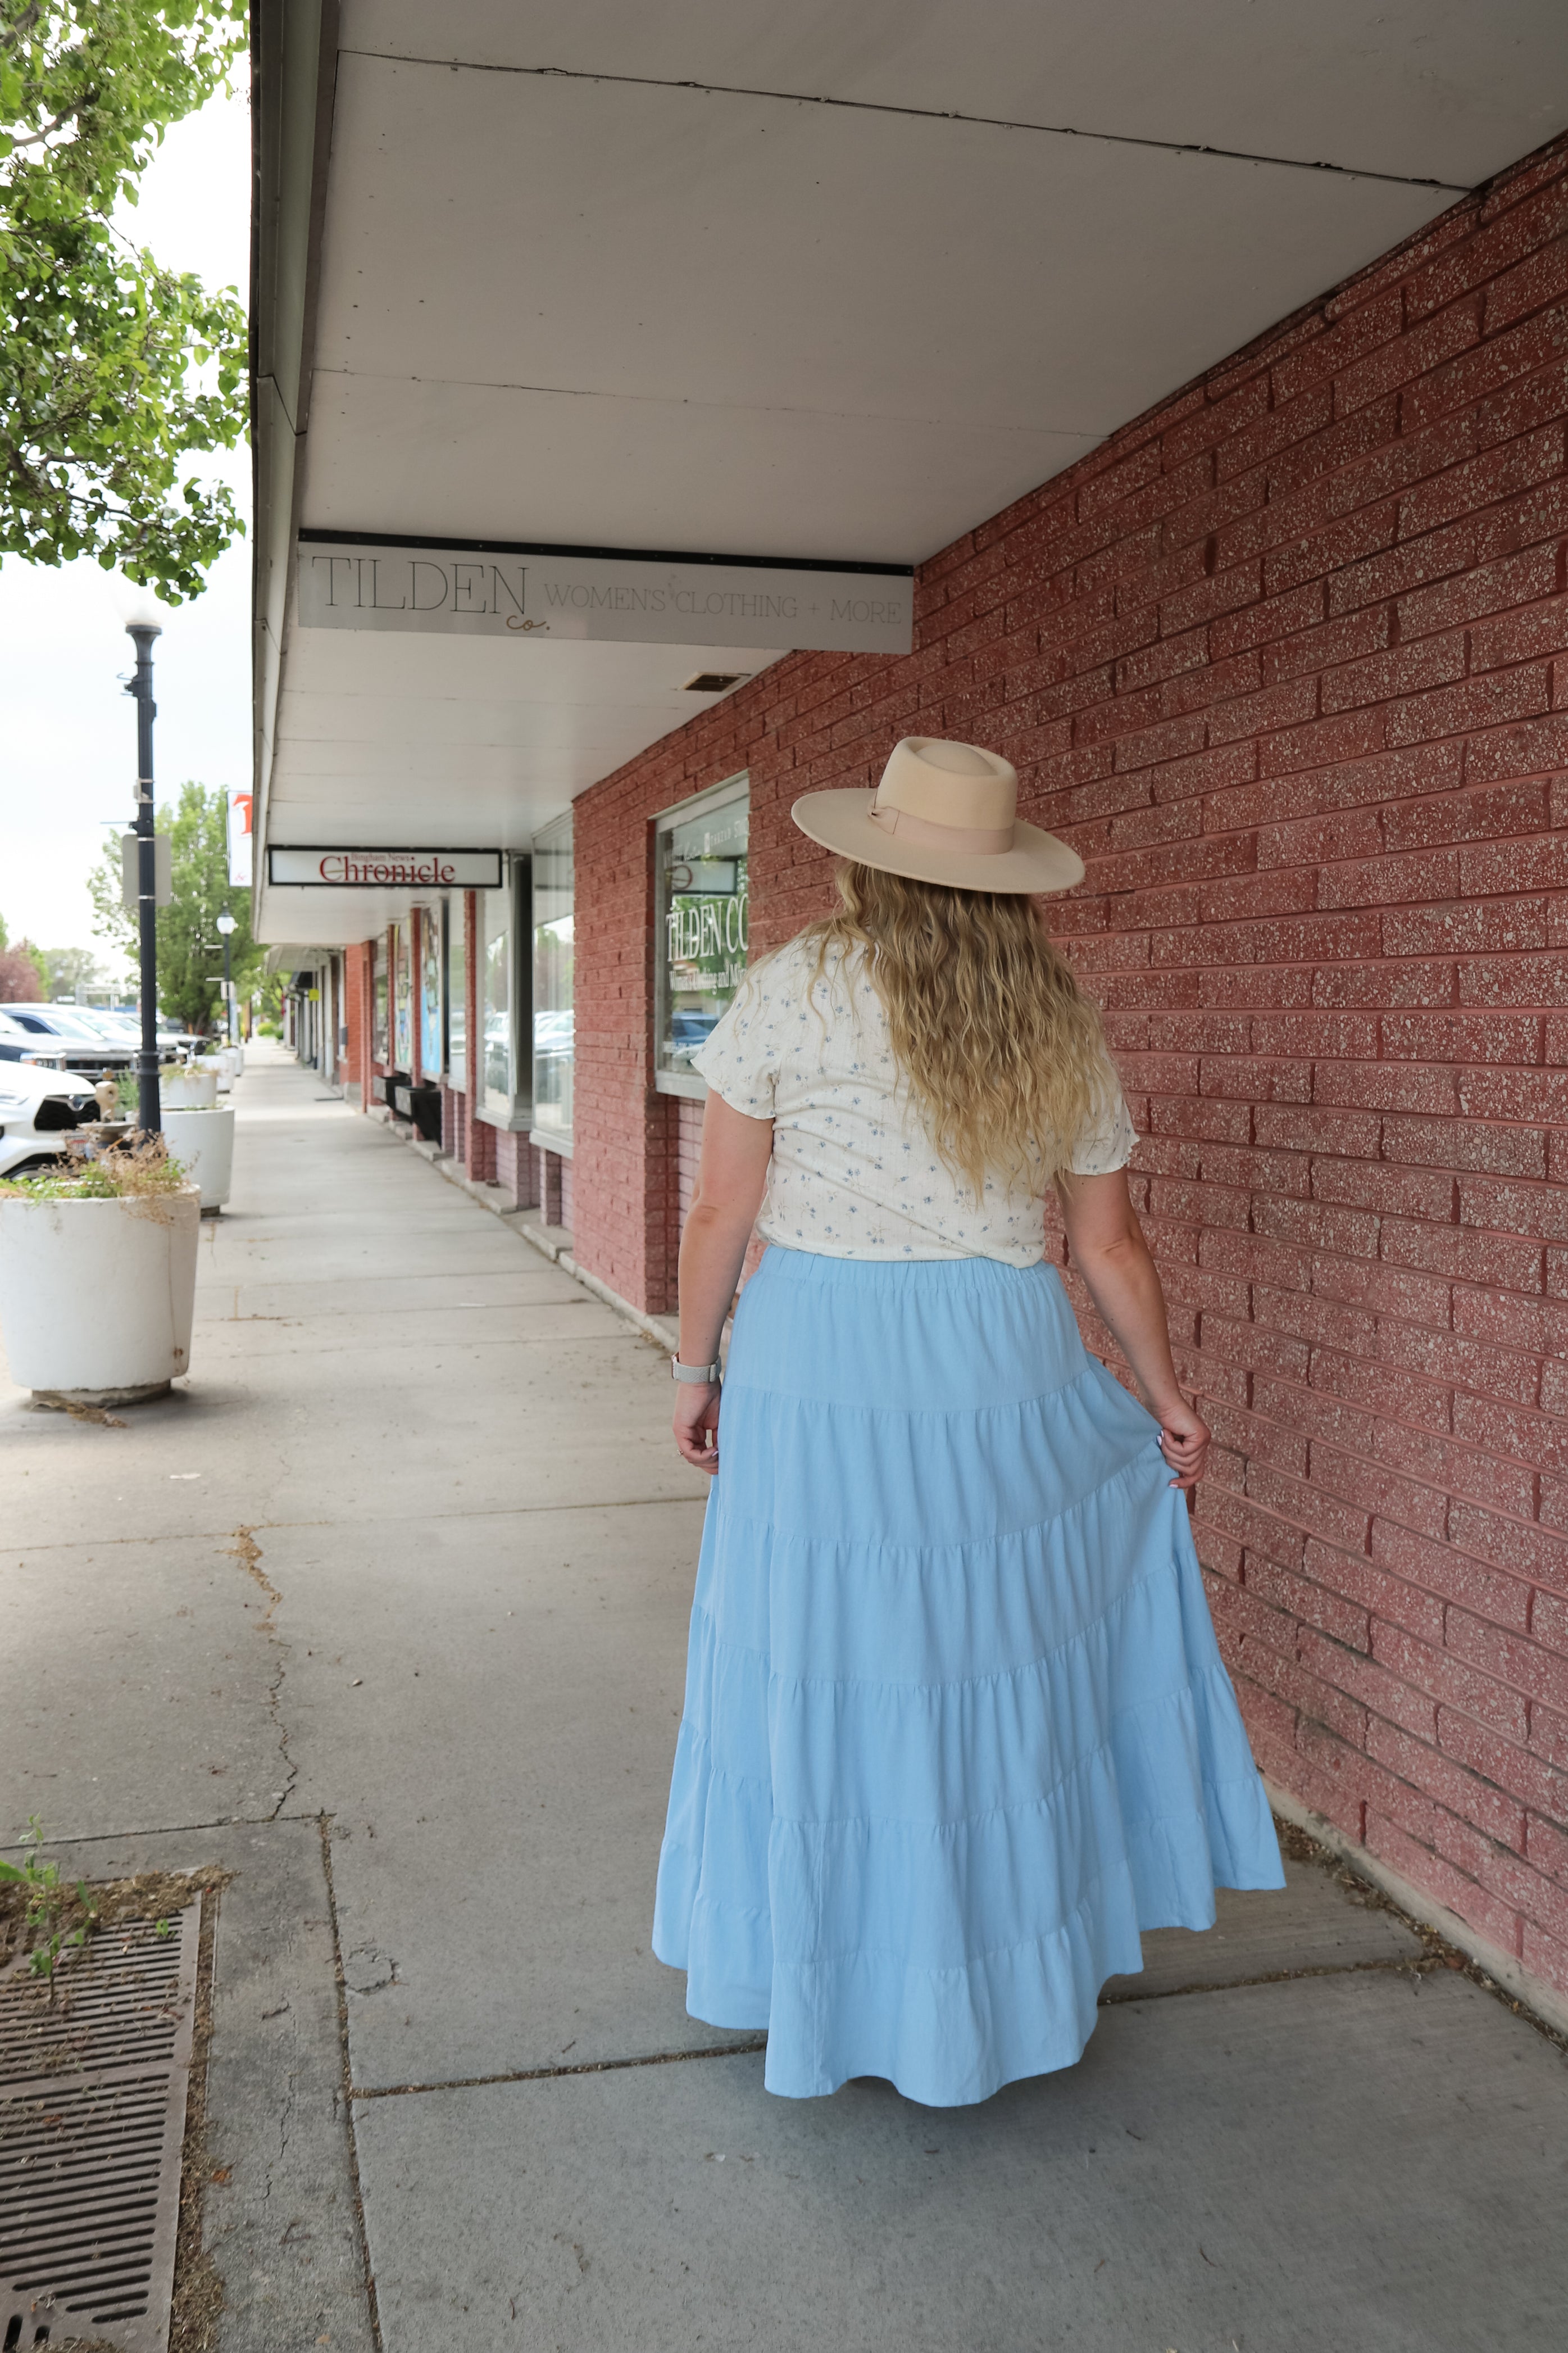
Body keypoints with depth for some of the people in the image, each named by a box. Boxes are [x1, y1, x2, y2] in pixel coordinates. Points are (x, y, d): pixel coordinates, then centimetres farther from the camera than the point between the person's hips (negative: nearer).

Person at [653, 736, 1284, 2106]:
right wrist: (1165, 1396, 20)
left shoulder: (798, 989, -5)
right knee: (1004, 1668, 18)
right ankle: (1019, 1980, 34)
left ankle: (829, 2000, 27)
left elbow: (722, 1211, -5)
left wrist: (698, 1367, 7)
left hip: (818, 1372, -2)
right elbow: (1110, 1244, 9)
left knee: (823, 1673, 10)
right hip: (1004, 1367, 3)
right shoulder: (1062, 1025, 5)